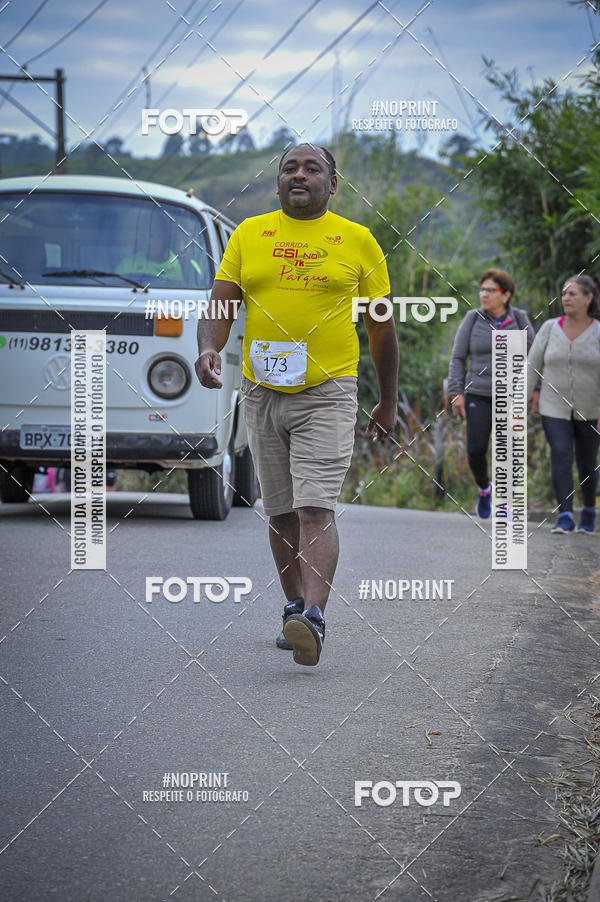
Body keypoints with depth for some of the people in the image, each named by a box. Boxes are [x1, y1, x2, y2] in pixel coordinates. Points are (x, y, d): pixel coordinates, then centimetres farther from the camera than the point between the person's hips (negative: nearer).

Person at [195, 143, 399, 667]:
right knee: (281, 512, 10)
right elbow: (221, 305, 4)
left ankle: (314, 618, -26)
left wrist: (389, 401, 13)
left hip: (328, 393, -3)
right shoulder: (249, 234, 8)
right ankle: (295, 608, 23)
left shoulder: (357, 241, 3)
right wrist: (209, 348, -17)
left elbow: (381, 327, 10)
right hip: (262, 392, 3)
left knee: (316, 509, -16)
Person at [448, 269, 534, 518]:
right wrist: (456, 393, -5)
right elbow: (458, 358, 3)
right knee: (476, 450, -12)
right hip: (479, 396, 0)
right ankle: (484, 488, 18)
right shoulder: (472, 320, 0)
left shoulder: (519, 321, 0)